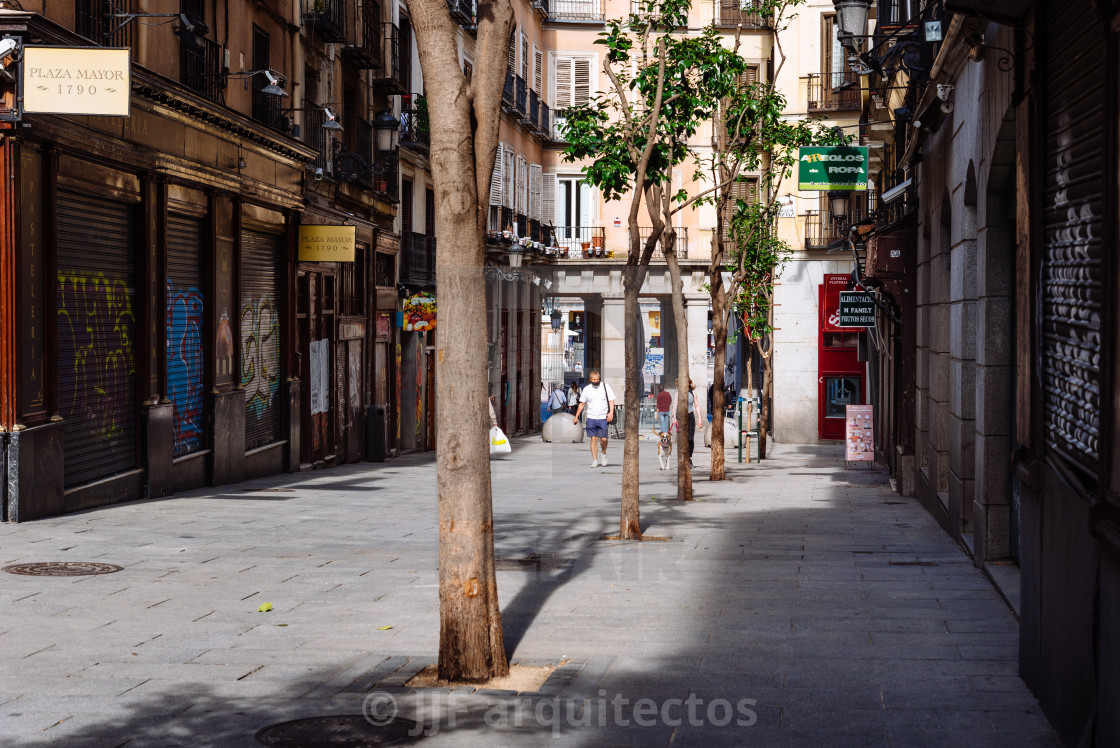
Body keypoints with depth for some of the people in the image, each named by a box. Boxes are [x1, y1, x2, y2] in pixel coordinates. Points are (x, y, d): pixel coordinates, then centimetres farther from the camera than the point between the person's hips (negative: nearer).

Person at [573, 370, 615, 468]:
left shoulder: (606, 386, 2)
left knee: (603, 439, -6)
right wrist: (576, 417, 14)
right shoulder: (586, 389, 7)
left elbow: (611, 401, 2)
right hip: (591, 418, 1)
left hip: (603, 418, -1)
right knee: (593, 439, -3)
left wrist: (611, 413, -13)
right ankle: (594, 460, 2)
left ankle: (604, 453, 23)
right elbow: (581, 404, 16)